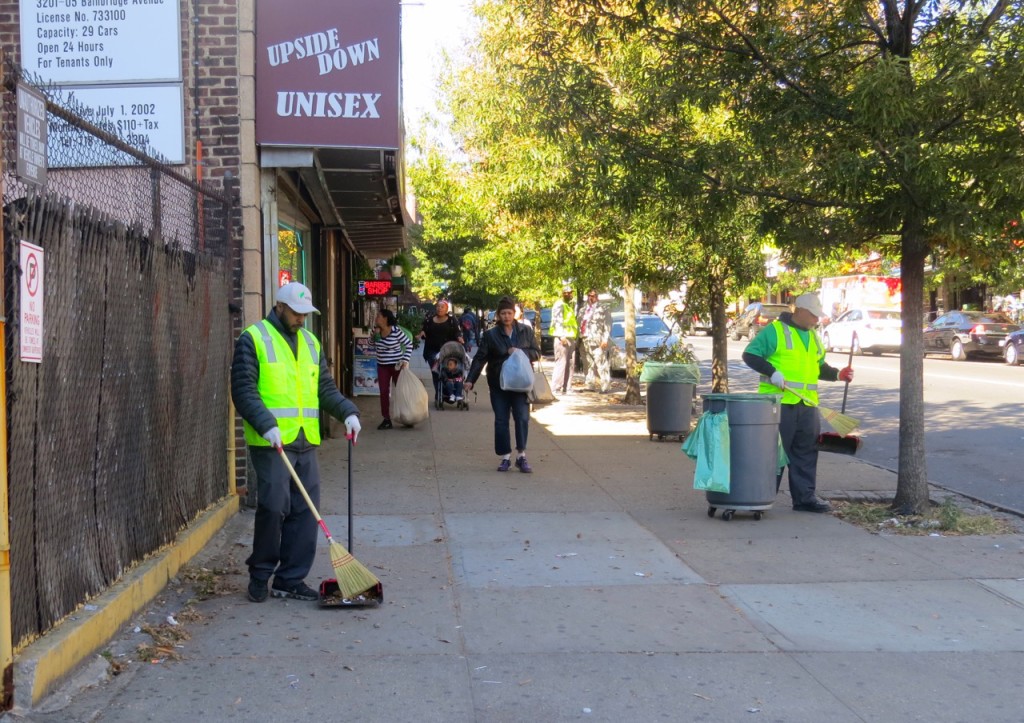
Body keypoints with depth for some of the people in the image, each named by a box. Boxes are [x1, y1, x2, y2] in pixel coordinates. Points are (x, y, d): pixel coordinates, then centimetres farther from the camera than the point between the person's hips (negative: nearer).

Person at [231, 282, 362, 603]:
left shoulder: (310, 342, 18)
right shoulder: (253, 339, -2)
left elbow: (325, 387, 19)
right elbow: (243, 390, -10)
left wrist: (348, 412, 1)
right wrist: (266, 424, -22)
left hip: (306, 442, 6)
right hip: (271, 442, -6)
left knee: (305, 511, 5)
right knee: (273, 508, -6)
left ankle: (290, 579, 14)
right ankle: (260, 575, 13)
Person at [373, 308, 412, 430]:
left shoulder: (396, 332, -15)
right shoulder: (378, 332, 2)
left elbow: (409, 345, -8)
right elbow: (372, 345, 11)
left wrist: (405, 360, -14)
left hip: (396, 365, -5)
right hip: (382, 366, 5)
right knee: (384, 392, 3)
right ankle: (386, 419, 9)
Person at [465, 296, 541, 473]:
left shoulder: (526, 331, 4)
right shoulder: (490, 335, -1)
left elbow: (536, 353, 7)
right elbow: (480, 358, -2)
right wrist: (470, 379, -10)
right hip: (498, 385, 0)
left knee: (522, 418, -8)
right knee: (501, 421, 4)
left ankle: (521, 456, 0)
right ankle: (505, 457, 12)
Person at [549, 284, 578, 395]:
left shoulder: (570, 305, 23)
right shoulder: (559, 305, -6)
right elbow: (557, 321, -15)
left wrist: (575, 339, 21)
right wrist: (562, 336, -22)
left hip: (570, 337, 9)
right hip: (562, 338, -9)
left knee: (569, 364, 8)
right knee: (561, 363, -13)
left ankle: (567, 387, 12)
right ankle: (555, 388, -13)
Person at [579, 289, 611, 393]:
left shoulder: (602, 309, -2)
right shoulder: (584, 309, 19)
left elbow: (607, 325, -6)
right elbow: (580, 324, 21)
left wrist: (605, 340, -13)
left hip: (598, 342, -7)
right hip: (585, 341, 7)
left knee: (601, 365, -8)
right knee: (589, 365, 10)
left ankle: (605, 387, -6)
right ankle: (590, 385, 16)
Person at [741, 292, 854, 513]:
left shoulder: (813, 336, 18)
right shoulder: (775, 331, -5)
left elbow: (819, 367, 27)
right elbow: (750, 354, -9)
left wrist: (838, 374, 11)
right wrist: (772, 372, -20)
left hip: (807, 404, 7)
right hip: (780, 402, -7)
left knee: (806, 453, 8)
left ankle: (805, 497, 16)